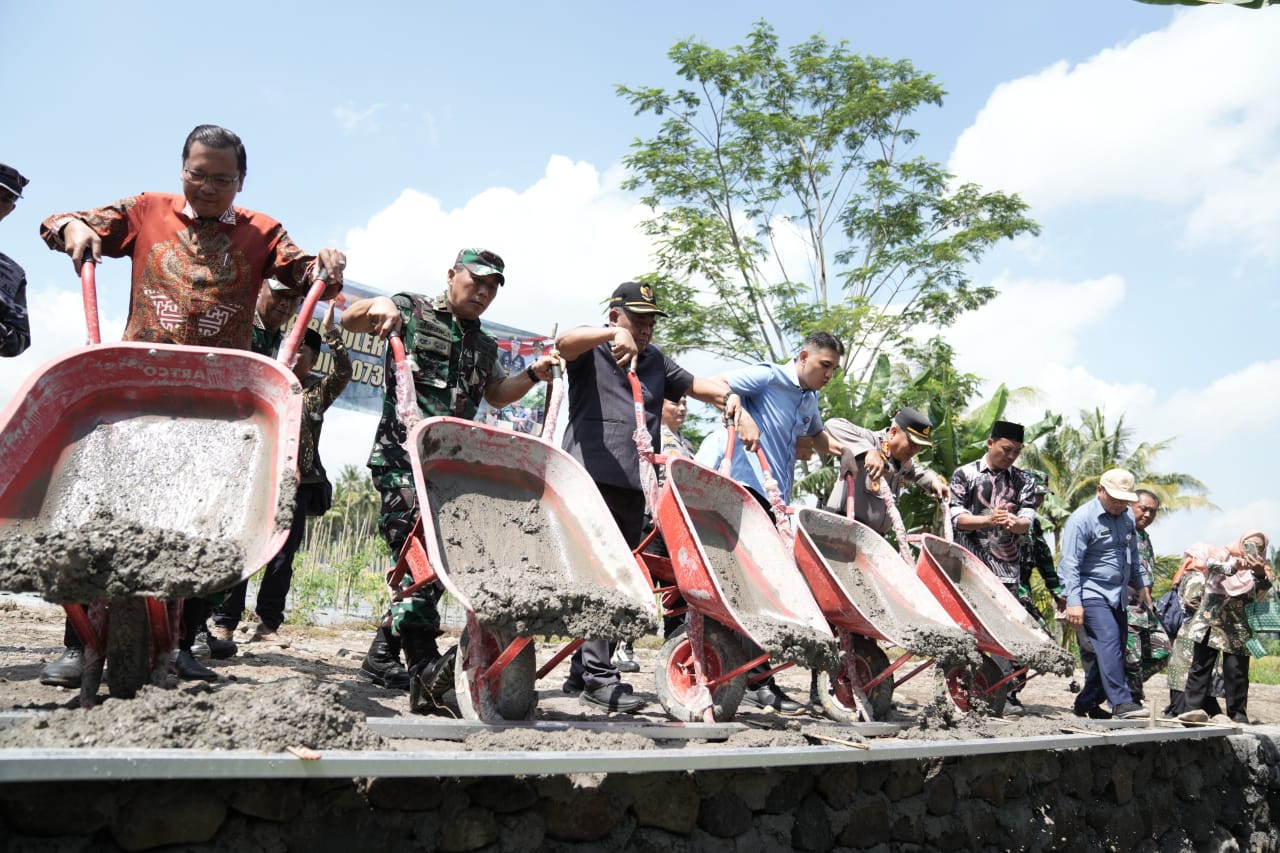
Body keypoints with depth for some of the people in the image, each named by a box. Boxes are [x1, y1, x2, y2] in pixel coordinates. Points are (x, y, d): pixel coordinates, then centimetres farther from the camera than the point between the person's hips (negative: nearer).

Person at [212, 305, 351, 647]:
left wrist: (329, 330, -5)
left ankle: (268, 624, 10)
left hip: (299, 483, 2)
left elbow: (344, 371, -1)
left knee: (282, 557, 3)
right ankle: (224, 622, -2)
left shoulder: (319, 389, 14)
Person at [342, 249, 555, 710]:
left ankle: (383, 655, 14)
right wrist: (378, 305, -21)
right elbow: (347, 320, 1)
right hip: (403, 458, -6)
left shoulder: (485, 346, 24)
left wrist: (533, 374, 15)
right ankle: (425, 665, -24)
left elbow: (496, 394, 33)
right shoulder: (412, 311, 7)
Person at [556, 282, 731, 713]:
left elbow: (698, 385, 22)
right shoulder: (591, 349, 5)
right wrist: (613, 335, -33)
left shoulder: (656, 360, 25)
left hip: (633, 484, 7)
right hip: (591, 478, -7)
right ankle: (599, 676, -13)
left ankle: (581, 670, 17)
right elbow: (564, 342, -17)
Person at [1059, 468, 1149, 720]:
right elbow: (1070, 565, -15)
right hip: (1092, 594, -8)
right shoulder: (1082, 519, -10)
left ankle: (1086, 703, 17)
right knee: (1109, 643, -19)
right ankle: (1121, 702, -21)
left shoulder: (1128, 518, 13)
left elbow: (1133, 558, 28)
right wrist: (1073, 602, -22)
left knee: (1114, 650, 7)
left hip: (1118, 596, 8)